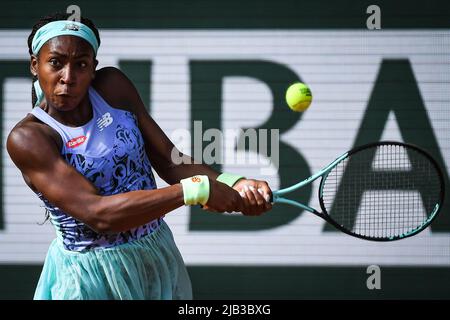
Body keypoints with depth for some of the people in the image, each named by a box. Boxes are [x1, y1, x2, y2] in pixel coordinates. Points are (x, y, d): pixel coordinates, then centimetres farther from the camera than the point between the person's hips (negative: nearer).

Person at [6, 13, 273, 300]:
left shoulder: (113, 87, -4)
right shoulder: (27, 138, -19)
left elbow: (170, 163, -2)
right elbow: (97, 214, -27)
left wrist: (231, 185, -20)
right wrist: (195, 190, -31)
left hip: (159, 258, 5)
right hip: (94, 275, -5)